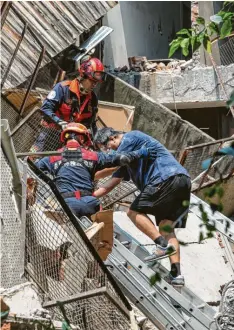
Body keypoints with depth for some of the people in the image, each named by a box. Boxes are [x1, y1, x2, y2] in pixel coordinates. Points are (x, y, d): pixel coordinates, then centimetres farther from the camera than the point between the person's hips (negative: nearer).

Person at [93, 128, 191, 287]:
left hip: (168, 177, -10)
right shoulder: (128, 157, 31)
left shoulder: (130, 137, 3)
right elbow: (112, 182, 30)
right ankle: (176, 274, -2)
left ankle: (163, 245, -20)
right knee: (167, 227, 7)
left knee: (135, 211, -7)